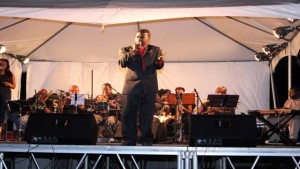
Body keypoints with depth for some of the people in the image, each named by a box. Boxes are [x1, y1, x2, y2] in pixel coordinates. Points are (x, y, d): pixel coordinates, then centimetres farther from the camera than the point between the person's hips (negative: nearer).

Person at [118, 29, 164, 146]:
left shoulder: (155, 50, 11)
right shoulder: (126, 50, 10)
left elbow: (159, 66, 0)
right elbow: (122, 63, -6)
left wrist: (160, 61, -23)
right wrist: (133, 51, -15)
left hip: (148, 87, 0)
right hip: (131, 86, 0)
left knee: (147, 115, 1)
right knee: (128, 114, -1)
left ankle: (146, 140, 10)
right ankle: (128, 140, 8)